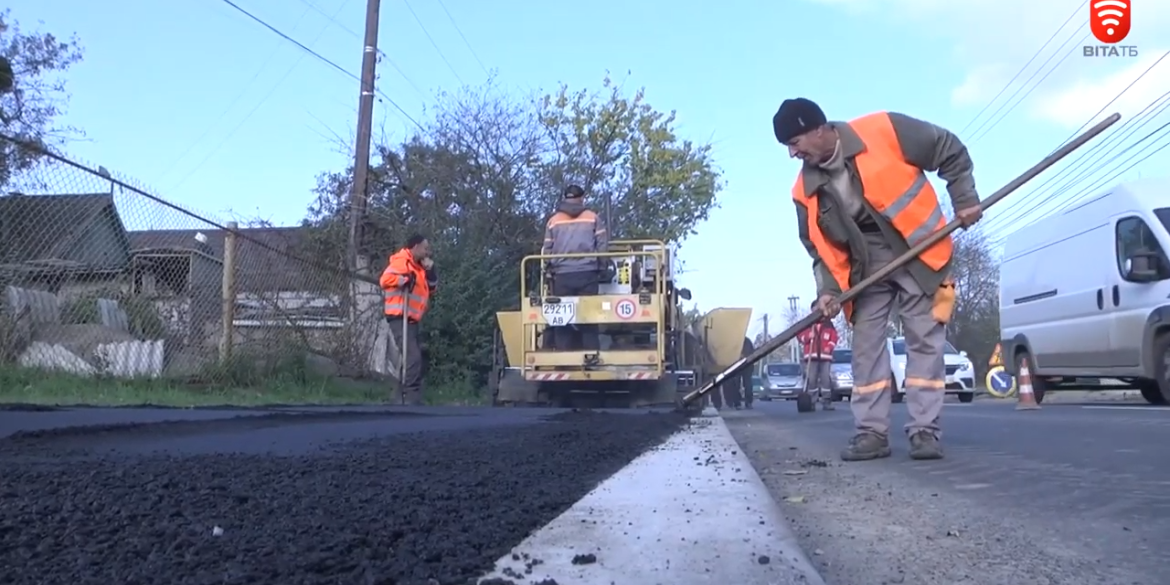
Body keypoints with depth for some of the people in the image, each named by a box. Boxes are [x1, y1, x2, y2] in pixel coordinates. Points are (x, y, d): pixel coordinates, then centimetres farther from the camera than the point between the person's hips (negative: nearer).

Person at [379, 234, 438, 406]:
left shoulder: (418, 266, 21)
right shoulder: (402, 261, -8)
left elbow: (431, 288, 23)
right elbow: (385, 279, -22)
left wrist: (430, 272, 10)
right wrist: (405, 279, -26)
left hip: (411, 320, 10)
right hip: (400, 318, -10)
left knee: (416, 360, 12)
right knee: (413, 358, -19)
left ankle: (402, 399, 18)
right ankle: (411, 399, -19)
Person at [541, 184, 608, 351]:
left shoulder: (553, 220, 9)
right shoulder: (592, 217, 8)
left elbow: (547, 250, 6)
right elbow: (603, 245, 4)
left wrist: (550, 270, 17)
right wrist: (597, 264, 16)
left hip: (562, 275, 1)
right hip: (587, 273, 0)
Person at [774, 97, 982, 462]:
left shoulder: (883, 131, -17)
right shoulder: (806, 190, -5)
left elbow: (950, 151, -6)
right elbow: (820, 247, 2)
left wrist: (965, 200, -8)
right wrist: (828, 289, -11)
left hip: (917, 253, -4)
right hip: (866, 267, 4)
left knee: (924, 342, -3)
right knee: (866, 346, 1)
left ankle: (924, 431, 3)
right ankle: (871, 433, 8)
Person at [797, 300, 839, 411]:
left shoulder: (829, 324, 11)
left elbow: (834, 337, 10)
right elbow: (800, 335, 5)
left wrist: (829, 347, -6)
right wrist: (808, 336, -15)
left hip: (826, 356, 1)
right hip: (811, 356, -1)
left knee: (826, 379, -4)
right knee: (811, 379, -4)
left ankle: (827, 402, -1)